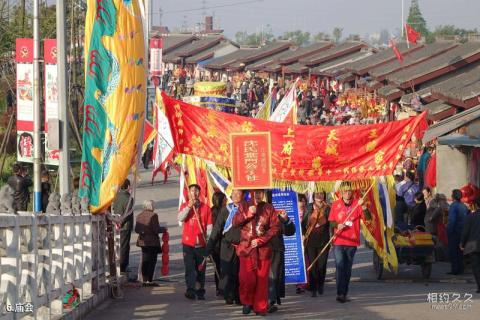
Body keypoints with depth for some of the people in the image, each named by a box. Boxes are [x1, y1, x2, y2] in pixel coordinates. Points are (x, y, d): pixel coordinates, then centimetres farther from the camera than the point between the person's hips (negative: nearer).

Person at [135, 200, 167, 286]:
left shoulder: (139, 216, 4)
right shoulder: (153, 215, -15)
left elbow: (136, 229, 7)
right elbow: (156, 229, -18)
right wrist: (163, 229, 0)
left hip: (143, 241, 7)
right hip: (152, 242, -7)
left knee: (145, 261, 13)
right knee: (152, 261, -1)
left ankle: (144, 280, 15)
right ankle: (150, 280, -3)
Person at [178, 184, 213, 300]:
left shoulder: (206, 208, 5)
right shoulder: (184, 206, 6)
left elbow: (209, 226, 5)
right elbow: (180, 218, -12)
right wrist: (189, 205, -17)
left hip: (201, 243, 1)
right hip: (188, 243, -1)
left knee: (201, 269, 7)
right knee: (189, 267, -11)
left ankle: (200, 291, 14)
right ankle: (190, 290, -19)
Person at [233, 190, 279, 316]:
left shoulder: (268, 208, 6)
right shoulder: (243, 207, 10)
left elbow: (275, 228, 1)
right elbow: (235, 222, -2)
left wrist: (261, 240, -8)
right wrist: (247, 214, -16)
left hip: (263, 249, 0)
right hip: (246, 248, 0)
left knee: (262, 279, -1)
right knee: (247, 278, -11)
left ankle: (260, 307, 9)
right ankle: (247, 302, 12)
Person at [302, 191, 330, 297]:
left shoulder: (327, 209, 2)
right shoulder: (309, 208, 6)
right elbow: (303, 222, 12)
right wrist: (303, 234, 3)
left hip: (323, 241, -1)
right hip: (311, 240, 1)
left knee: (322, 265, -1)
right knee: (313, 265, -3)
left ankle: (320, 285, 23)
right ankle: (313, 289, 2)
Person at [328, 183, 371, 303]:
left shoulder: (357, 204, 1)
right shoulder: (335, 205, 5)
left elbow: (368, 217, -8)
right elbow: (331, 221, 10)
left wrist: (364, 207, -25)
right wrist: (337, 225, -11)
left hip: (352, 241, 1)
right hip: (339, 241, -1)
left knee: (348, 268, 7)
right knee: (340, 266, -12)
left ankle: (344, 293, 16)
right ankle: (340, 293, -16)